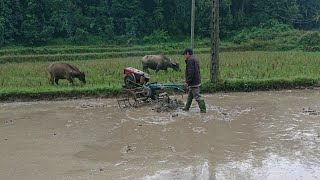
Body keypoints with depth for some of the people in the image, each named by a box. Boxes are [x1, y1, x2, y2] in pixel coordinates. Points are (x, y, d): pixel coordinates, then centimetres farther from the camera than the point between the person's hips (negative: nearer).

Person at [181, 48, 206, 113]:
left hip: (194, 82, -11)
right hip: (196, 81, 11)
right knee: (190, 96, 19)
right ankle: (187, 107, 29)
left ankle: (203, 109, -5)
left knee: (197, 96, -7)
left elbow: (190, 72, -24)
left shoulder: (190, 60, -16)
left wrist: (187, 81, -19)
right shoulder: (194, 59, 16)